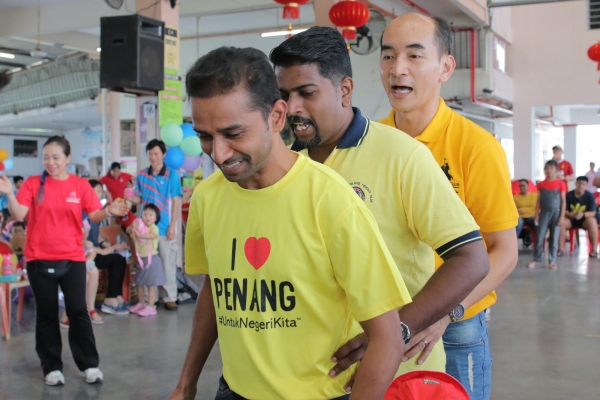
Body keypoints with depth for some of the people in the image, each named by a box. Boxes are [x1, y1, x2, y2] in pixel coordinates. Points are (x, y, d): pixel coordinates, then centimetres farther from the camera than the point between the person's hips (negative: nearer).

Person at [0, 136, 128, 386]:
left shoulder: (80, 185, 1)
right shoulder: (33, 183, -1)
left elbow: (94, 215, -3)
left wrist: (108, 211, -23)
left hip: (72, 258, 0)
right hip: (39, 259, 0)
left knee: (78, 311, 2)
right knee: (47, 313, 8)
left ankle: (89, 365, 13)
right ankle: (52, 367, 18)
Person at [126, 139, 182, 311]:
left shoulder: (172, 174, -4)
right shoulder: (142, 175, 5)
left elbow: (176, 201, -5)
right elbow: (140, 198, 11)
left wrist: (172, 226, -9)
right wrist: (132, 198, -13)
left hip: (164, 227, -3)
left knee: (168, 263, 2)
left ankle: (170, 298, 9)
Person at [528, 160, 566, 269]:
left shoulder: (561, 184, -2)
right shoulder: (541, 184, 5)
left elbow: (563, 201, -2)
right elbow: (538, 201, 6)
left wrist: (562, 216, -8)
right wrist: (536, 215, 0)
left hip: (556, 212, -2)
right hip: (544, 213, 2)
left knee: (554, 238, 3)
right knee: (539, 238, 0)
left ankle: (552, 261, 9)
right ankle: (536, 260, 8)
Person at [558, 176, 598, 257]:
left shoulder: (590, 196, -7)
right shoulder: (568, 195, -6)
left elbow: (593, 213, -11)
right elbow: (563, 210, -7)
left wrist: (582, 214, -32)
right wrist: (569, 214, -31)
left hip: (585, 219, -1)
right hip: (571, 219, 1)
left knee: (592, 222, -35)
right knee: (561, 222, -31)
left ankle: (594, 249, -29)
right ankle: (561, 249, -24)